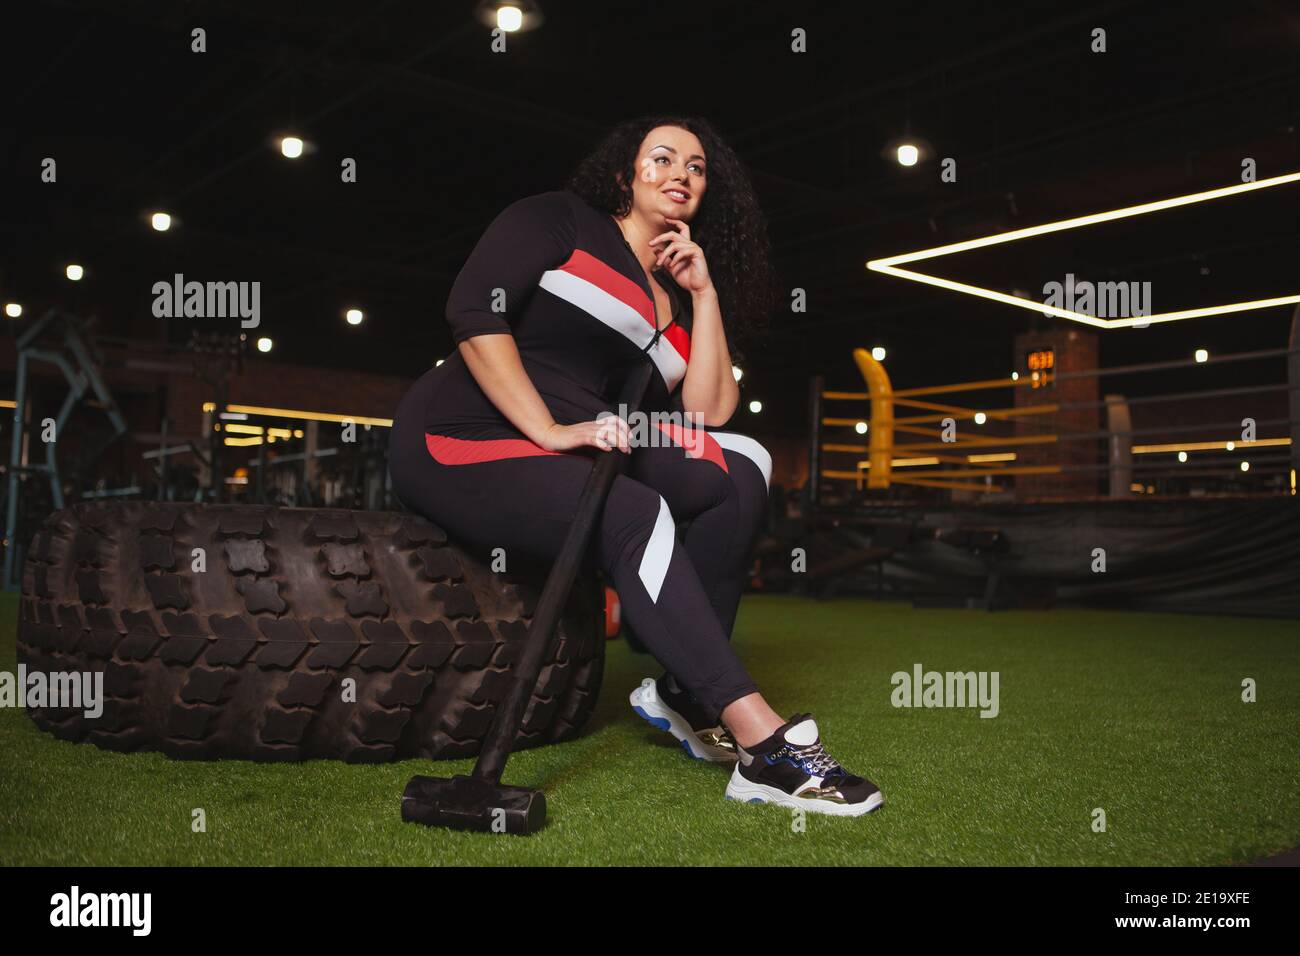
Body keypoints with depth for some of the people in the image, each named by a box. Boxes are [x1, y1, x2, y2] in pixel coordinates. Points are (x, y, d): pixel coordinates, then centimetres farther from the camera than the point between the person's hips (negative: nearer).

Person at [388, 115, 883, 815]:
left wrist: (704, 293, 7)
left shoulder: (676, 299, 19)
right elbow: (473, 311, -12)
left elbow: (705, 412, 7)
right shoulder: (559, 220, 3)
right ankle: (763, 744, -34)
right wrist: (550, 431, -20)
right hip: (461, 441, -7)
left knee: (742, 468, -9)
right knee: (635, 514, -31)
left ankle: (681, 690, -11)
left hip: (581, 450, 7)